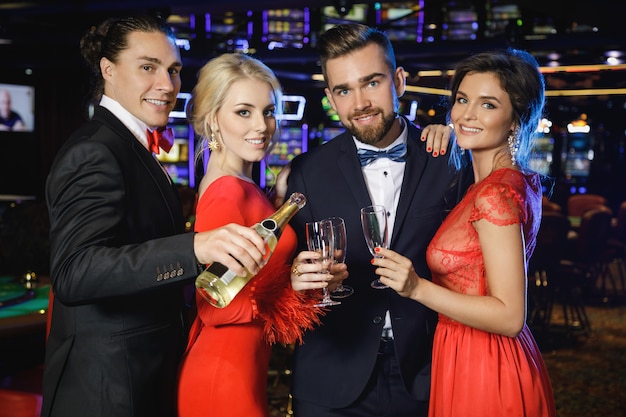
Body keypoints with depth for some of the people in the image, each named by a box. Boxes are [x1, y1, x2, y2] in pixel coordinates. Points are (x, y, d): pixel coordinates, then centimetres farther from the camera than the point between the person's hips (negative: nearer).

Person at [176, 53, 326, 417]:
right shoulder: (228, 193, -19)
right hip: (225, 377, -9)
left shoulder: (241, 187, 8)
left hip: (240, 370, 9)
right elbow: (215, 308, -21)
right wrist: (289, 284, -32)